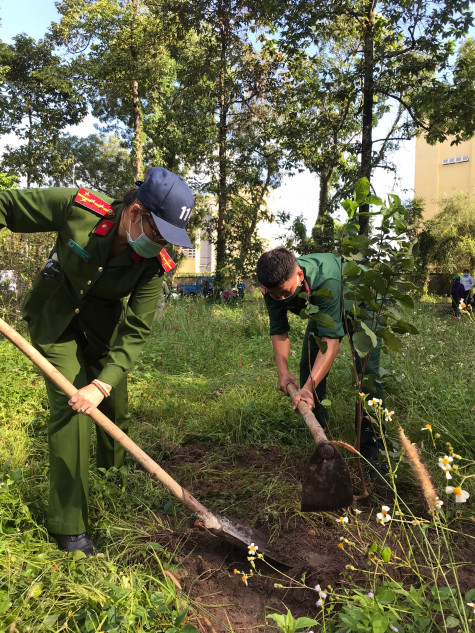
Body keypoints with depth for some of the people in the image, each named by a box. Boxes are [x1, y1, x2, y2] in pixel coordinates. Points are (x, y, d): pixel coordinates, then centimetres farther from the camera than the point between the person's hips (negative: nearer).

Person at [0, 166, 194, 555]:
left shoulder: (154, 264, -23)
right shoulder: (77, 208, -29)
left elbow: (136, 332, -22)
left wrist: (103, 383, -33)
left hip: (103, 324, 3)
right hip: (54, 318, -2)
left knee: (113, 403, 12)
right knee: (69, 405, -13)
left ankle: (115, 470, 45)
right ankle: (69, 525, 0)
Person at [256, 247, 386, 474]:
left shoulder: (328, 279, -47)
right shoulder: (274, 286, -28)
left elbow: (331, 338, -48)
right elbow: (278, 330, -15)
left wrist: (309, 387, -54)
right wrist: (282, 370, -27)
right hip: (321, 310, 6)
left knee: (367, 371, -18)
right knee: (309, 367, -1)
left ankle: (371, 449, -10)